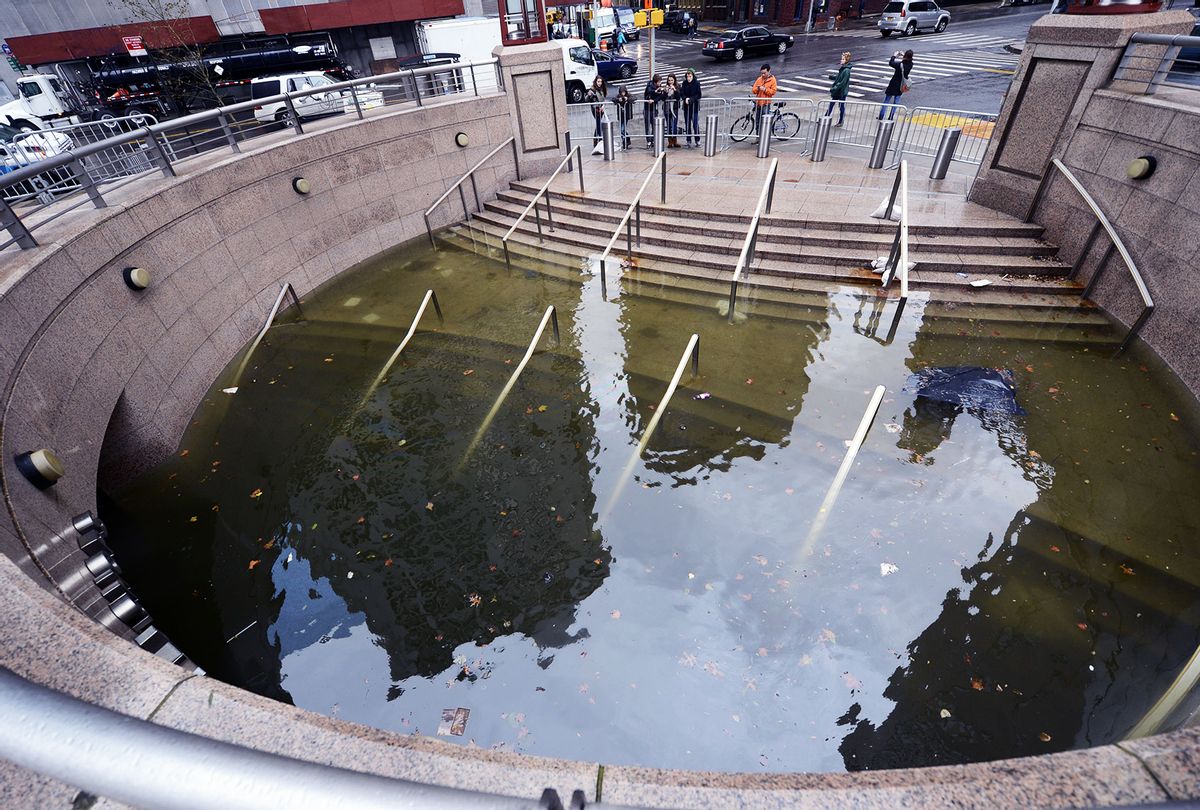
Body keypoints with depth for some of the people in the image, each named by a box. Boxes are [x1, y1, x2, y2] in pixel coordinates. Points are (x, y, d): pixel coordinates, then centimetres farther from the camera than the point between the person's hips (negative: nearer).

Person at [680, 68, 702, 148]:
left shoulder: (697, 83, -5)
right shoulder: (684, 83, 2)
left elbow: (698, 95, -8)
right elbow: (681, 93, -1)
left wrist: (690, 99, -20)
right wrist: (685, 98, -21)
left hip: (694, 106, -3)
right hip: (686, 106, 3)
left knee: (695, 124, -4)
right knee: (687, 124, 7)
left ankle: (697, 140, 8)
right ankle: (688, 140, 17)